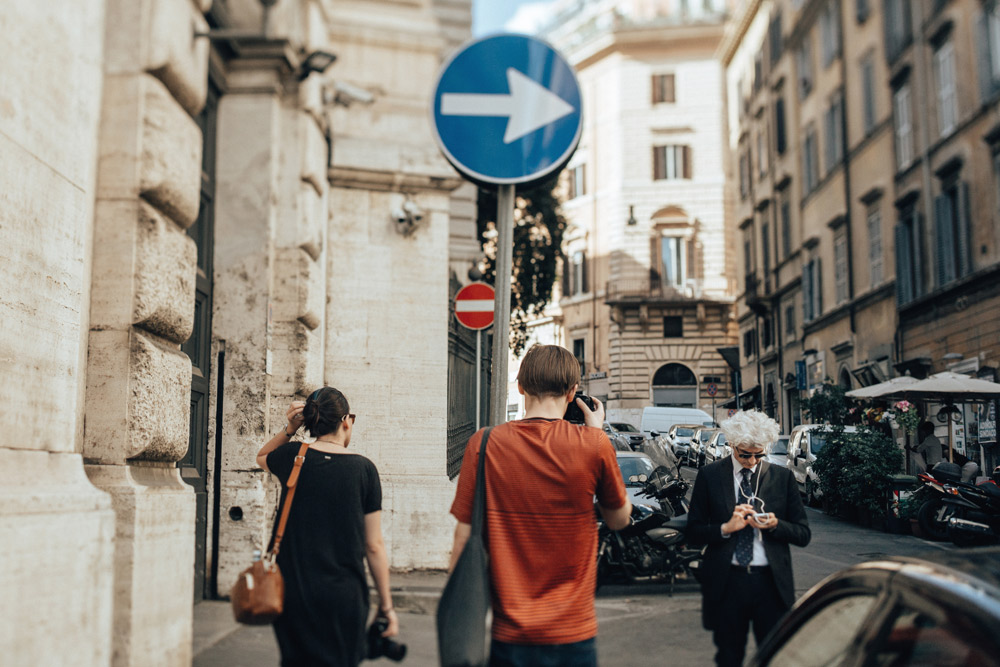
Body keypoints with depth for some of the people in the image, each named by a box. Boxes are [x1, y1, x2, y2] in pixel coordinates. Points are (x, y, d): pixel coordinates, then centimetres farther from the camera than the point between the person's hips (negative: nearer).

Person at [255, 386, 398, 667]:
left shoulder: (293, 456, -2)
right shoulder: (363, 468, -6)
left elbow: (262, 457, 26)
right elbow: (373, 546, -3)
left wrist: (289, 429, 8)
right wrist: (386, 606, 5)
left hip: (293, 592, 2)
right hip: (344, 596, -2)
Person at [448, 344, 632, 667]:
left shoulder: (484, 445, -7)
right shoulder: (593, 444, -9)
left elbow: (464, 540, -5)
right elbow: (619, 519, 7)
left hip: (509, 636, 1)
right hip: (573, 635, -1)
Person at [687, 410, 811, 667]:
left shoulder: (783, 477, 7)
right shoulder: (709, 476, 4)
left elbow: (803, 535, 7)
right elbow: (694, 531, 3)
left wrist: (775, 525, -12)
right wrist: (726, 528, -14)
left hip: (771, 582, 0)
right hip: (726, 583, 0)